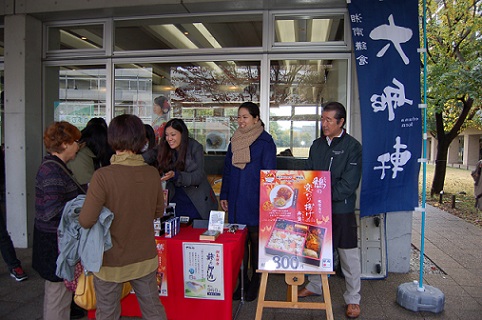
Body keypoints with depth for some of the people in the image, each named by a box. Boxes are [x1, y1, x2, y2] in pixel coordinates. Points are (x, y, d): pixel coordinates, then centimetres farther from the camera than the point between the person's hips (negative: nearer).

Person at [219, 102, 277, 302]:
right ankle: (243, 281, 23)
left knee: (256, 240, 6)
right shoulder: (235, 141, 11)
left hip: (255, 201, -5)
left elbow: (269, 173, -8)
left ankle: (255, 282, 22)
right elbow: (227, 170, 15)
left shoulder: (265, 142, -6)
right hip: (236, 200, 5)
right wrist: (224, 195, 11)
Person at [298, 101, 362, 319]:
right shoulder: (317, 145, 9)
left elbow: (348, 184, -15)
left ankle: (353, 299, 20)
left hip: (342, 210, -5)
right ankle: (314, 285, 38)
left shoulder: (352, 146, -8)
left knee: (348, 254, 4)